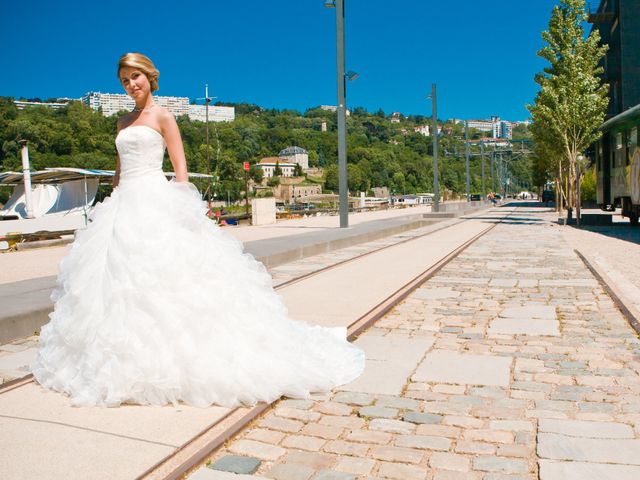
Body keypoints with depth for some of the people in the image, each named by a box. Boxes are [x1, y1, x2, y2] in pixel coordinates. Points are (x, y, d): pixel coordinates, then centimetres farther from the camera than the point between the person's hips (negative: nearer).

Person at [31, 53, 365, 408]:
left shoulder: (162, 117, 1)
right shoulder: (124, 122, 20)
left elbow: (181, 169, -6)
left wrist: (178, 208, -15)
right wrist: (112, 205, 15)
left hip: (154, 201, -7)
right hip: (124, 204, 7)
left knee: (160, 276, -12)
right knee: (118, 275, 3)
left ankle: (170, 359, -4)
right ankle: (127, 359, 12)